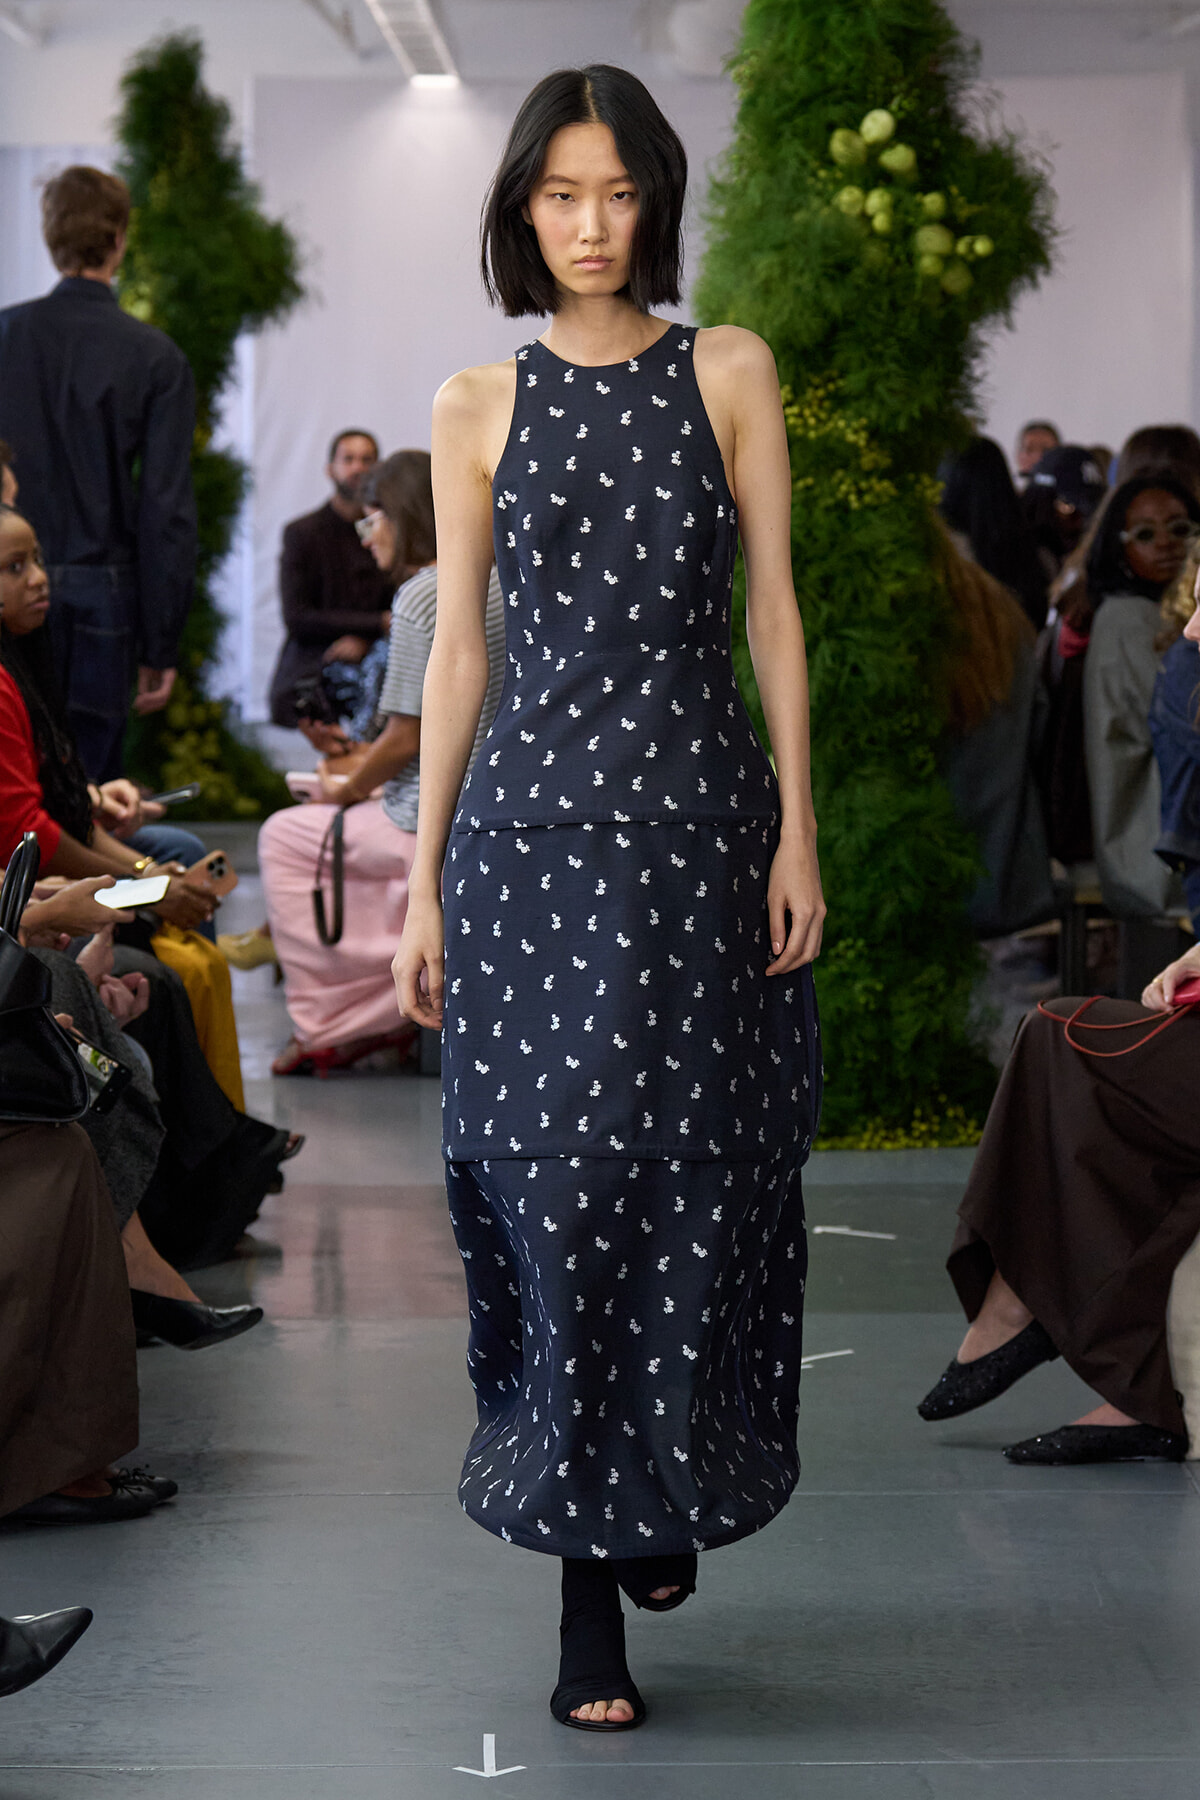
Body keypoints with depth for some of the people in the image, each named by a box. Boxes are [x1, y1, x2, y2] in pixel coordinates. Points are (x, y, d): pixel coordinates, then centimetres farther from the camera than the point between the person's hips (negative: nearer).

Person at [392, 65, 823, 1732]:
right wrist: (422, 881, 3)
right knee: (558, 1189, -2)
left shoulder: (730, 373, 6)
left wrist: (797, 832, -4)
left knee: (695, 1186, 4)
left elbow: (775, 610, 3)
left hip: (702, 818, 0)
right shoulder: (477, 406, 7)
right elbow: (457, 651, 7)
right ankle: (589, 1590, 5)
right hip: (536, 825, 0)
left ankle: (666, 1496, 29)